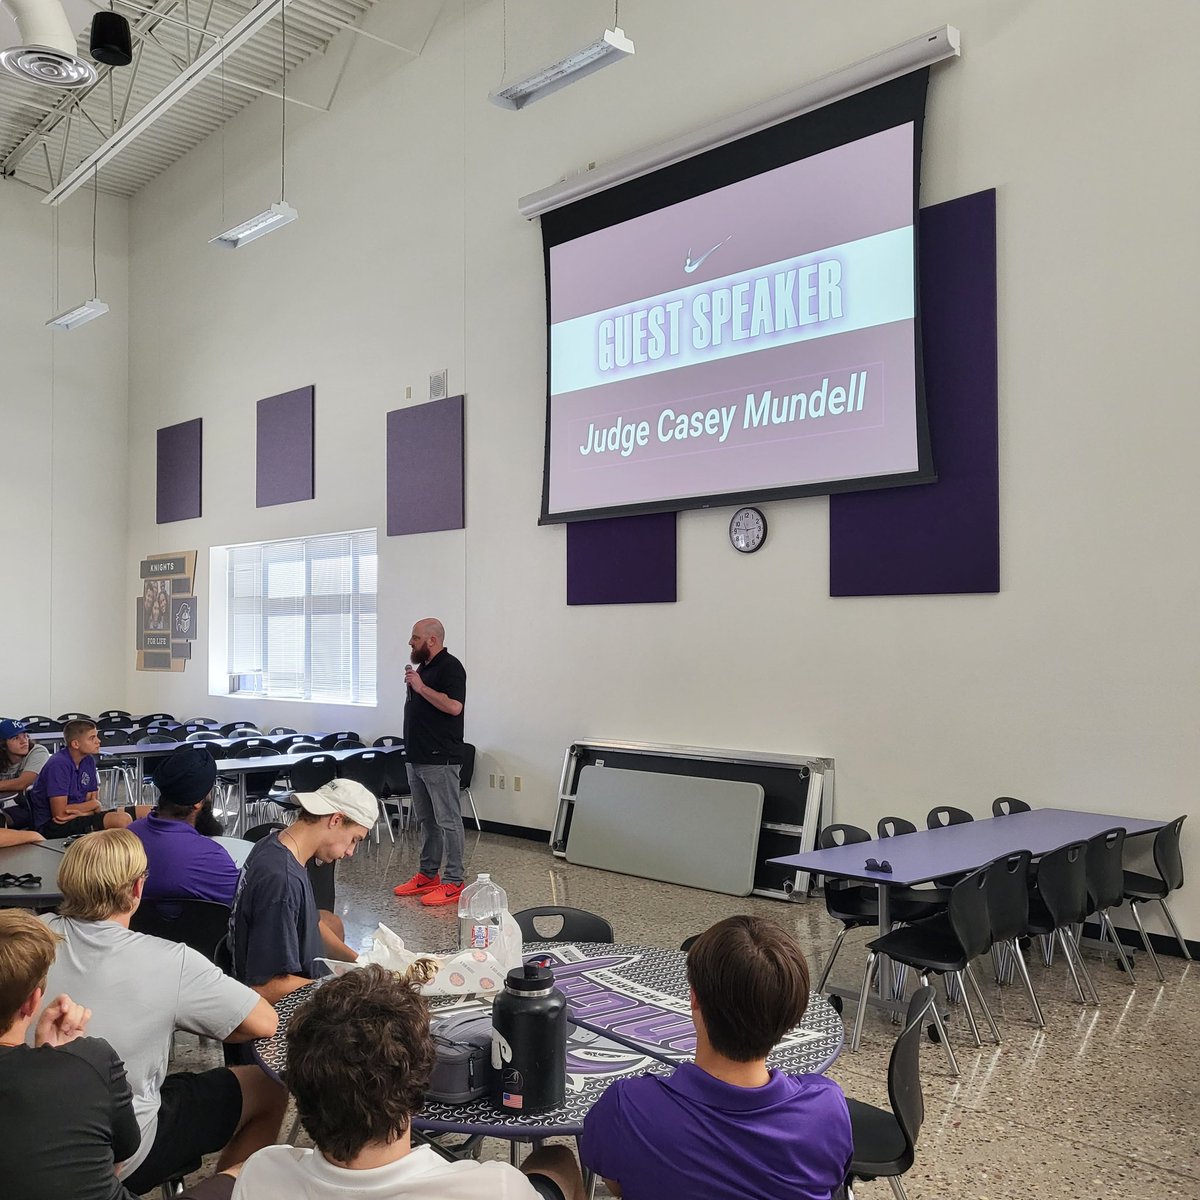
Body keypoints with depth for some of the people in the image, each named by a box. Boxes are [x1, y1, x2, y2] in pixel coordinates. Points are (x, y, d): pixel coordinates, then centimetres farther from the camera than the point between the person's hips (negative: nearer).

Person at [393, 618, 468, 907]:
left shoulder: (450, 667, -11)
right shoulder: (423, 666, 16)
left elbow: (453, 706, -24)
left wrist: (421, 686, -20)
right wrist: (412, 683, 10)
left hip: (440, 759, -10)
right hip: (417, 758, 10)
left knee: (447, 820, -4)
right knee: (426, 819, 15)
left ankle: (453, 882, 0)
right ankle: (428, 874, 23)